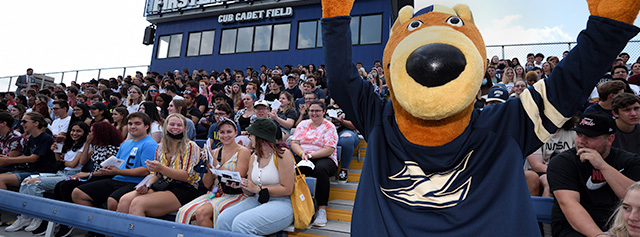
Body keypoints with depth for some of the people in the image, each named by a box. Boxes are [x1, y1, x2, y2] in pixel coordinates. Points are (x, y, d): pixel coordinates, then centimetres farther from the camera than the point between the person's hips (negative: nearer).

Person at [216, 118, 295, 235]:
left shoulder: (281, 154, -11)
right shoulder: (254, 156, 12)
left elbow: (287, 189, -16)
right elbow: (251, 193, 13)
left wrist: (258, 189, -17)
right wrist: (242, 184, -9)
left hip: (281, 203, -7)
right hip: (258, 201, 7)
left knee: (241, 224, -27)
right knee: (223, 219, -14)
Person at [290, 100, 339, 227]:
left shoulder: (329, 127, 3)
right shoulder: (303, 124, 17)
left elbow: (329, 150, -8)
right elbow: (294, 142, 8)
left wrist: (310, 155, -19)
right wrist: (302, 153, -13)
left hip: (324, 159, -3)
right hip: (302, 157, 3)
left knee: (321, 169, -39)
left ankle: (322, 210, -34)